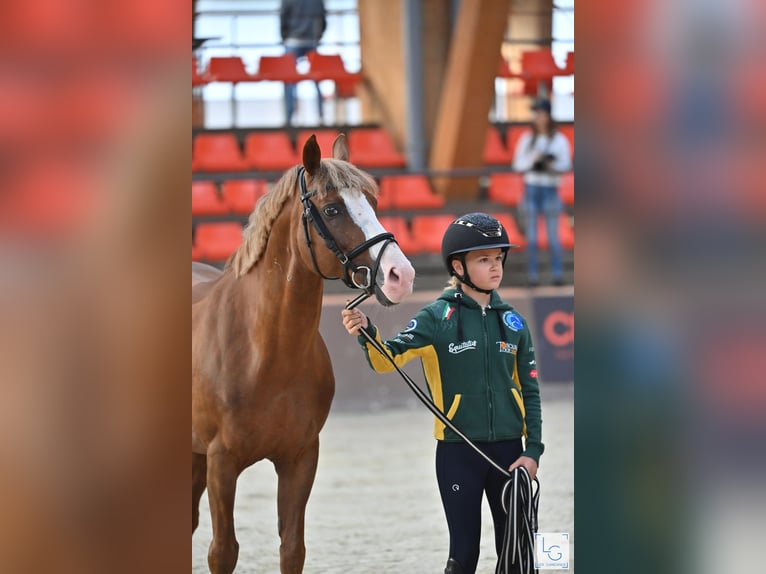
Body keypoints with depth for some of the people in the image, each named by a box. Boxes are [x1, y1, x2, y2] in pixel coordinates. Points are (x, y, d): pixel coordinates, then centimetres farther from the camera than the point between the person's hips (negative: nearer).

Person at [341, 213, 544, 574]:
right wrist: (366, 335, -37)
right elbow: (389, 358, -16)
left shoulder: (512, 322, 5)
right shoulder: (438, 317, -5)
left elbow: (529, 391, 10)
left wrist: (533, 451, 1)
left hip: (507, 449, 3)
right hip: (458, 451, -3)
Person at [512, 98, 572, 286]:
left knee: (553, 234, -5)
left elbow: (566, 165, -2)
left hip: (550, 189, -2)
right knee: (531, 235, 0)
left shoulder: (559, 140, 2)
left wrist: (551, 165, -21)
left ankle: (557, 274, -2)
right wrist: (533, 159, -13)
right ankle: (532, 275, 1)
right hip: (531, 187, 2)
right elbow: (518, 165, 5)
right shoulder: (526, 139, 8)